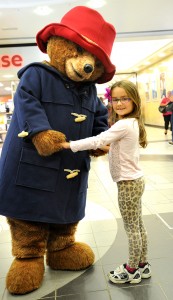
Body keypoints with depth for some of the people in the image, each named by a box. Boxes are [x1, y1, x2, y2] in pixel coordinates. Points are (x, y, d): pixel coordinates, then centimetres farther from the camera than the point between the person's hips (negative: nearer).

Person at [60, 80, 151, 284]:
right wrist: (109, 146, 7)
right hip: (134, 180, 10)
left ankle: (132, 270, 21)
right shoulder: (133, 123, 9)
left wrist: (70, 145, -21)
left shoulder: (123, 125, -22)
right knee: (138, 226, 19)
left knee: (131, 229, 5)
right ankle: (142, 264, 33)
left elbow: (97, 141, -27)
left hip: (128, 183, -10)